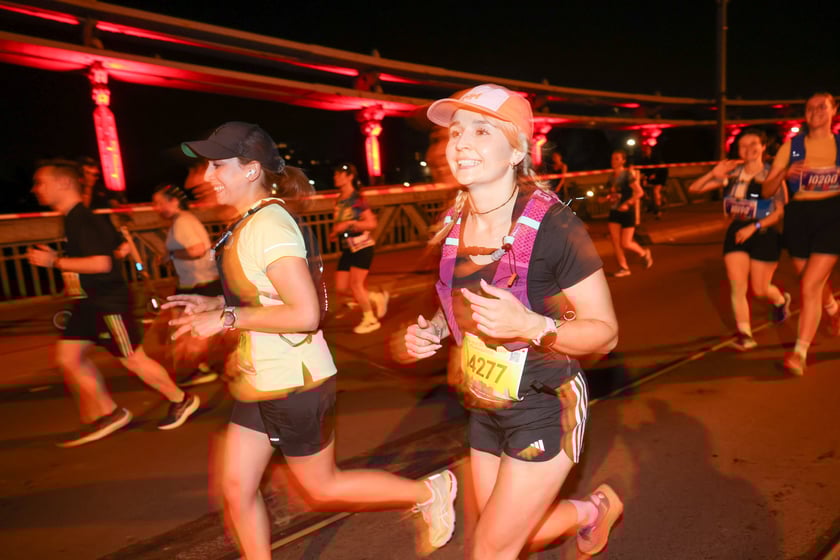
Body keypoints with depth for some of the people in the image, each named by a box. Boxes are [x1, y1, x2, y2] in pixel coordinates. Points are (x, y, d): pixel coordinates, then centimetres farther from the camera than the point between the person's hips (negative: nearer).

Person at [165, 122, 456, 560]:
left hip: (293, 383, -9)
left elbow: (305, 314, -28)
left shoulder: (269, 224, -22)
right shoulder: (248, 223, 7)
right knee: (236, 489, 15)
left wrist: (226, 318, -22)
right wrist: (214, 303, 7)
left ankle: (429, 492, 28)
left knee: (322, 487, 10)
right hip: (260, 381, 9)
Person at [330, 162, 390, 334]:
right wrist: (335, 233, 2)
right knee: (341, 288, 4)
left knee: (355, 284, -8)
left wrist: (348, 224, -23)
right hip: (347, 249, 8)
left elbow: (371, 223, -17)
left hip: (362, 247, -8)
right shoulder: (339, 201, 9)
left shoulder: (358, 199, -12)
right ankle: (378, 297, 22)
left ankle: (370, 319, 12)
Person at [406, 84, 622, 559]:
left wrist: (531, 325, -35)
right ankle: (592, 511, 52)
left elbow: (606, 332, -18)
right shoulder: (455, 223, -4)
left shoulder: (553, 226, -23)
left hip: (544, 410, -6)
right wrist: (431, 331, -6)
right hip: (485, 410, 6)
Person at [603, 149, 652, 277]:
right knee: (615, 241, -1)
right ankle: (623, 268, 11)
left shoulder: (628, 174, -11)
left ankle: (644, 253, 25)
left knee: (625, 243, -5)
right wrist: (607, 198, -1)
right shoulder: (611, 176, 8)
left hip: (627, 212, -6)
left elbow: (639, 192, -14)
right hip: (614, 212, 6)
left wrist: (627, 204, -21)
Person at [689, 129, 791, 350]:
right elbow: (694, 188, 2)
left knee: (760, 289, 7)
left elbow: (781, 211, -8)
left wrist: (754, 227, -18)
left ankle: (781, 300, 43)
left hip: (764, 234, -3)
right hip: (736, 232, 3)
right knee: (737, 286, -6)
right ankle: (744, 334, 3)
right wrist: (714, 173, -14)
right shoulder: (733, 173, 1)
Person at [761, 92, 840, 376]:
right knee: (816, 283, 16)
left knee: (809, 286, -14)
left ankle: (800, 352, -8)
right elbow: (767, 191, -2)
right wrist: (784, 174, -20)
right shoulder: (791, 146, 2)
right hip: (799, 217, 2)